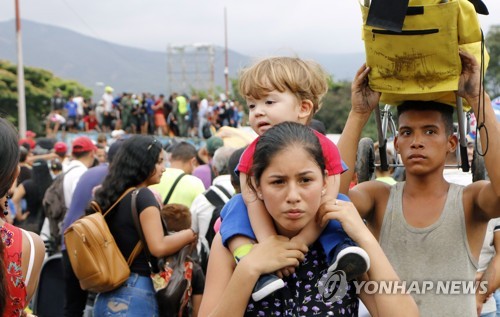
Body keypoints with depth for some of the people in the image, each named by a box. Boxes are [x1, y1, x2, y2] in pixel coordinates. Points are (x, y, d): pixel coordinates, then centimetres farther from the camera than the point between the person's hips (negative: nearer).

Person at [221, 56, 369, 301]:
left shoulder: (325, 148, -19)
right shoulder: (252, 155, -15)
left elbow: (326, 202, -24)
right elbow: (255, 204, -24)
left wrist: (299, 242, -33)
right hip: (268, 224, 1)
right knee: (236, 212, -25)